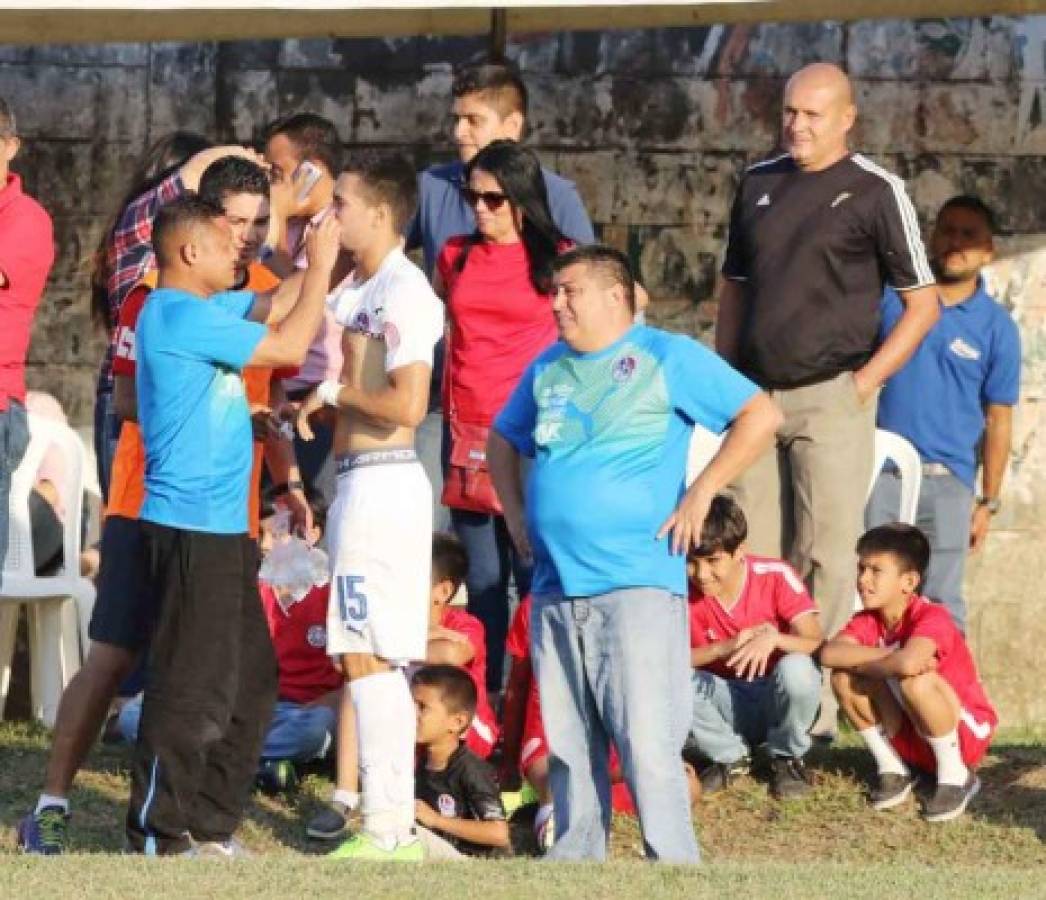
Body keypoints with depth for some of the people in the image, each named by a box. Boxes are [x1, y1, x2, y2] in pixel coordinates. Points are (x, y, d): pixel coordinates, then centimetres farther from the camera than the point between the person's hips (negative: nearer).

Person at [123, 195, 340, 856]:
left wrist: (327, 262, 9)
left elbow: (276, 305, 23)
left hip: (222, 529, 10)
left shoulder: (205, 310, 14)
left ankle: (208, 825, 22)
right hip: (191, 529, -10)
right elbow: (288, 346, -16)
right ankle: (159, 839, 0)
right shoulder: (181, 314, -16)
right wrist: (321, 265, -7)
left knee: (252, 683, 15)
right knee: (191, 689, -6)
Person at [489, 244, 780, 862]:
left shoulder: (667, 357, -1)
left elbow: (760, 415, -5)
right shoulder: (547, 370, 16)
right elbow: (504, 441, 33)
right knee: (568, 745, 10)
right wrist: (515, 515, 18)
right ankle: (575, 859, 18)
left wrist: (700, 493, -10)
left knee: (646, 742, -11)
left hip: (636, 584, -6)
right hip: (555, 588, 6)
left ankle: (675, 865, -6)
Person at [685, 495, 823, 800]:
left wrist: (773, 639, -44)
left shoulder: (775, 577, -17)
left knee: (796, 669, -36)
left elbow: (816, 643, -23)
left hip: (777, 698, -2)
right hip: (725, 702, 2)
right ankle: (730, 757, 1)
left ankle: (787, 758, -4)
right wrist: (728, 647, -29)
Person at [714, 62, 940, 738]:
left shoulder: (875, 192, -2)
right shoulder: (759, 183, 14)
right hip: (755, 397, 5)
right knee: (751, 559, 6)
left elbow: (923, 304, -1)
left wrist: (864, 382, -8)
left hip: (829, 400, -5)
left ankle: (817, 714, -7)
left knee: (825, 558, -7)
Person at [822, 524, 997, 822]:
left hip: (967, 733, -6)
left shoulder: (931, 618, -24)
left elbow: (908, 662, -45)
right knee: (843, 677, -13)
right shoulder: (868, 621, -4)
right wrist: (885, 658, -33)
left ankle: (955, 776, -15)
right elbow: (830, 653, -24)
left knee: (916, 680, -36)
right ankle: (891, 769, 1)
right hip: (909, 738, 6)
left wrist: (862, 662, -25)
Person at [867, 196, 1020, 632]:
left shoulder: (997, 328, 3)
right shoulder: (892, 297, 4)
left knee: (940, 601, 1)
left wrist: (989, 501, 5)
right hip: (880, 474, 1)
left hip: (947, 481, -1)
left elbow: (998, 421, 6)